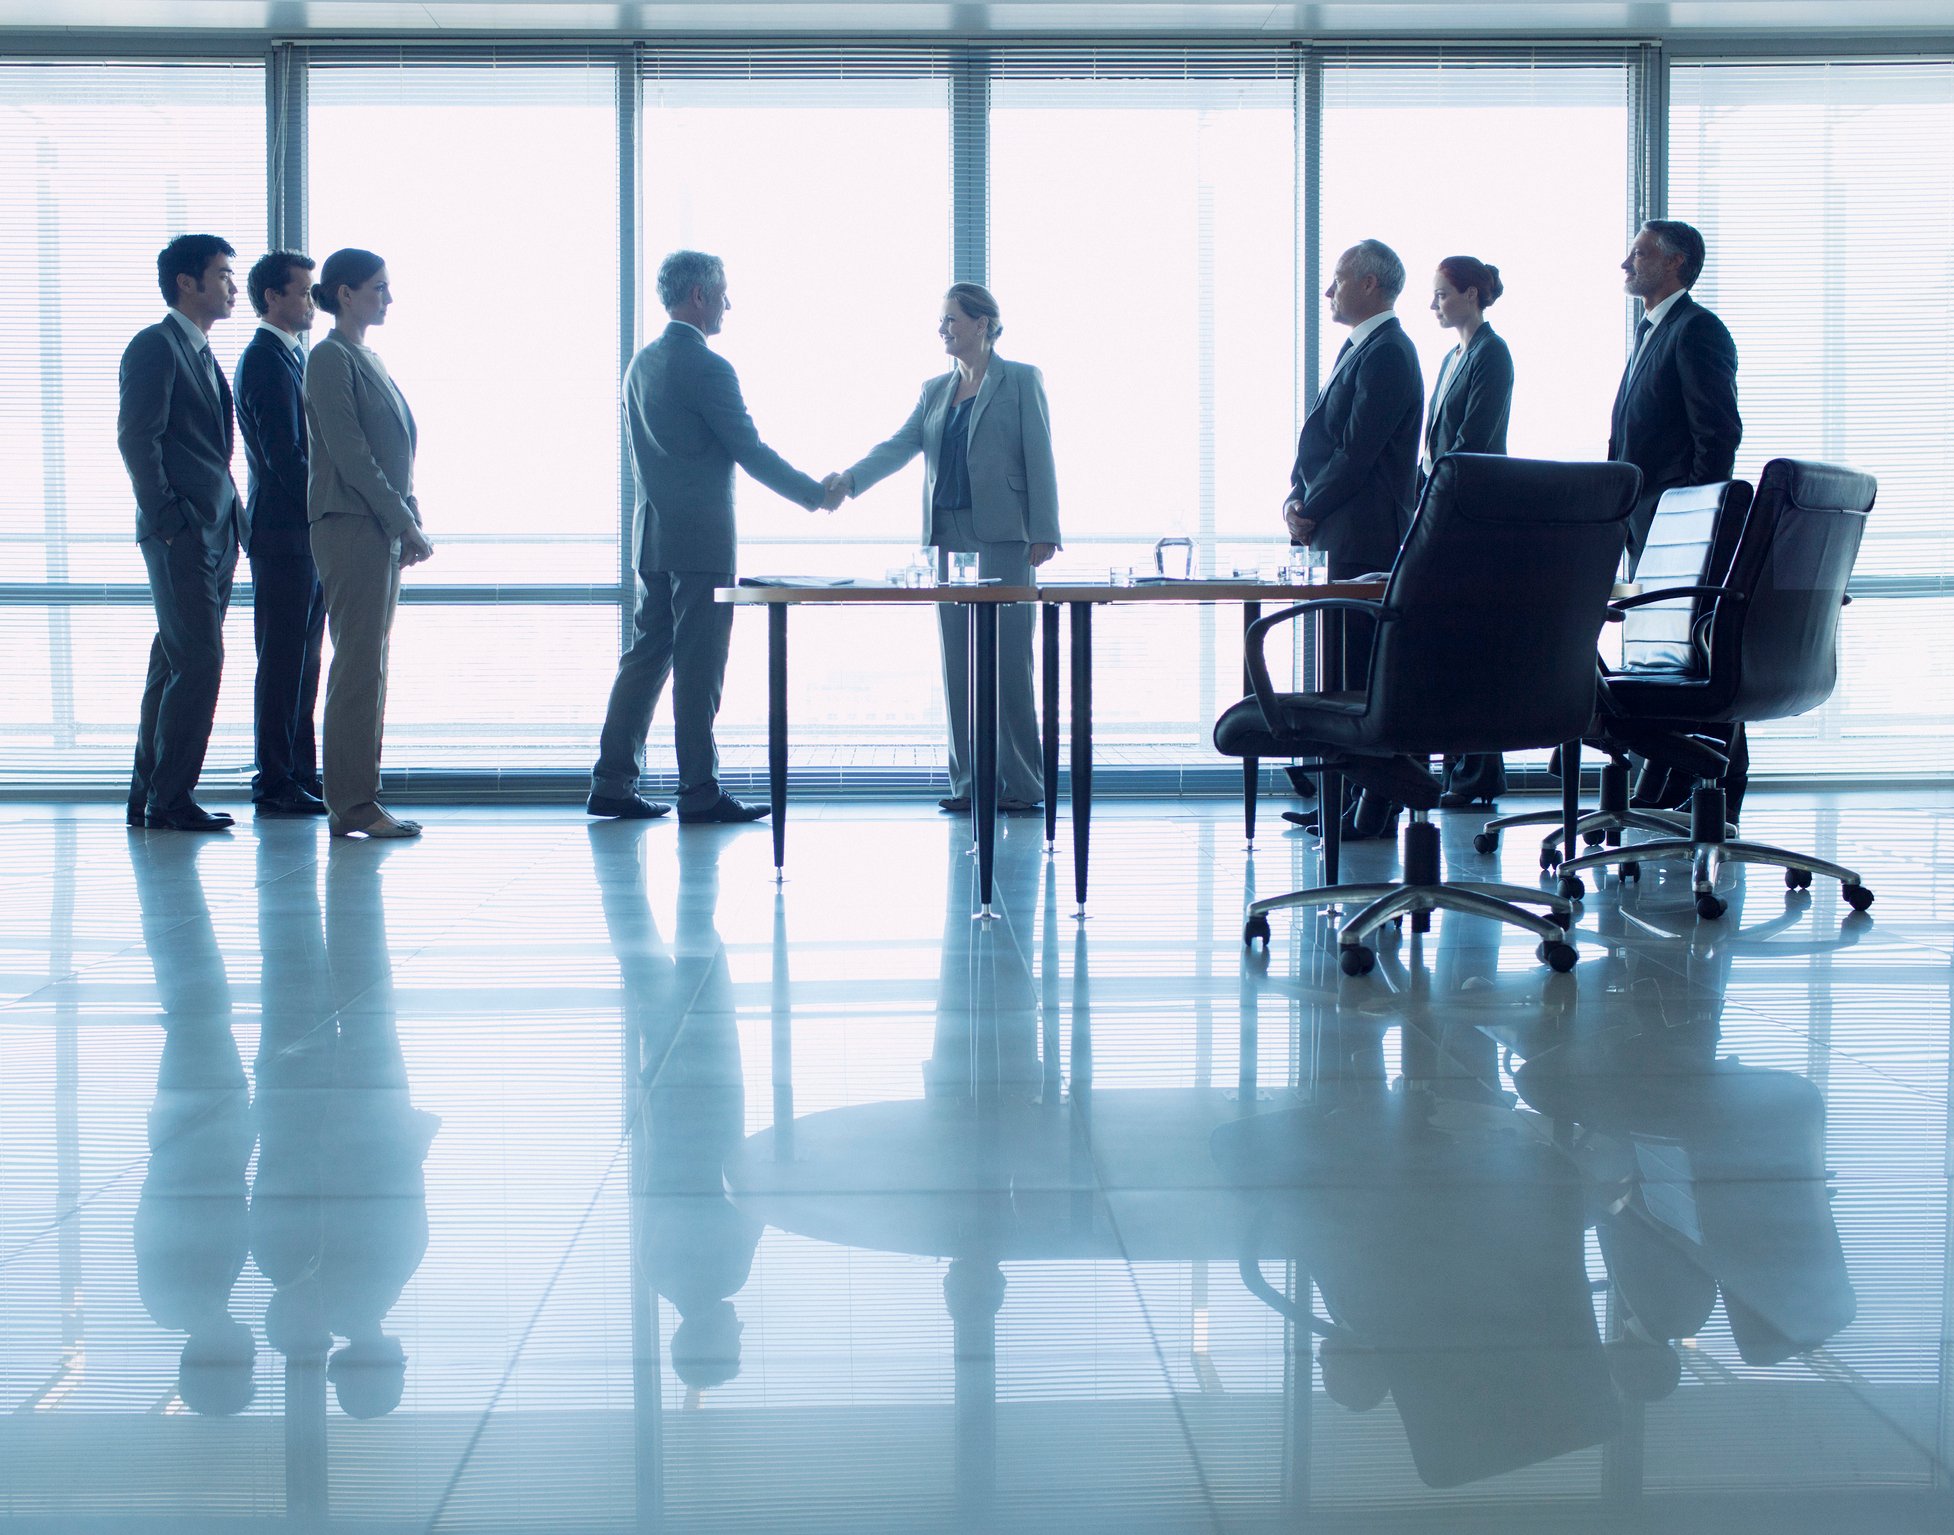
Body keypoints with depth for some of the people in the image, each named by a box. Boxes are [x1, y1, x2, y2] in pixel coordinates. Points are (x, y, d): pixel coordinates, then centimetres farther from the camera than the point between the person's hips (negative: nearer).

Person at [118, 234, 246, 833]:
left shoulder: (203, 354, 22)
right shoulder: (155, 346, -6)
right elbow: (137, 439, -13)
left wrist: (236, 517, 14)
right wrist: (169, 521, -17)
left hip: (216, 533, 9)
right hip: (180, 535, -9)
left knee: (175, 667, 10)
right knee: (200, 664, -11)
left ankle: (148, 797, 16)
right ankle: (168, 800, -4)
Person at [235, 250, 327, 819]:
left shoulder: (292, 357, 19)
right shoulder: (265, 361, -12)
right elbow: (283, 454, -18)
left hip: (308, 535, 9)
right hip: (284, 534, -9)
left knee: (303, 662, 12)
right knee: (283, 662, -5)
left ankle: (300, 774, 18)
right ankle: (275, 784, 0)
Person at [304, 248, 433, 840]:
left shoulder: (368, 359, 19)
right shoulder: (331, 358, -8)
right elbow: (349, 452, -15)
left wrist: (410, 520, 10)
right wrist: (405, 521, -15)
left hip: (384, 528, 9)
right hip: (351, 525, -9)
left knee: (370, 664, 9)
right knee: (359, 664, -9)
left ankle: (358, 800, 13)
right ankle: (352, 803, -6)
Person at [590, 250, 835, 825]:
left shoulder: (641, 364, 13)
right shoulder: (707, 367, -14)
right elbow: (751, 452, -13)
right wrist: (815, 494, -1)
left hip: (653, 535, 8)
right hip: (701, 539, -8)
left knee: (647, 655, 11)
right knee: (699, 665, -3)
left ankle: (613, 783, 11)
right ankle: (700, 792, 1)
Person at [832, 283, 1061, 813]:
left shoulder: (1021, 381, 2)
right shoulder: (935, 391, 17)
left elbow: (1039, 457, -3)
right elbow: (900, 444, 5)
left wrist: (1043, 532, -10)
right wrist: (849, 478, -13)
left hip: (1002, 537, -5)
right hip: (949, 537, 5)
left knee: (1007, 660, -6)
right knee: (958, 663, 3)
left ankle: (1021, 784, -1)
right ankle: (970, 782, 7)